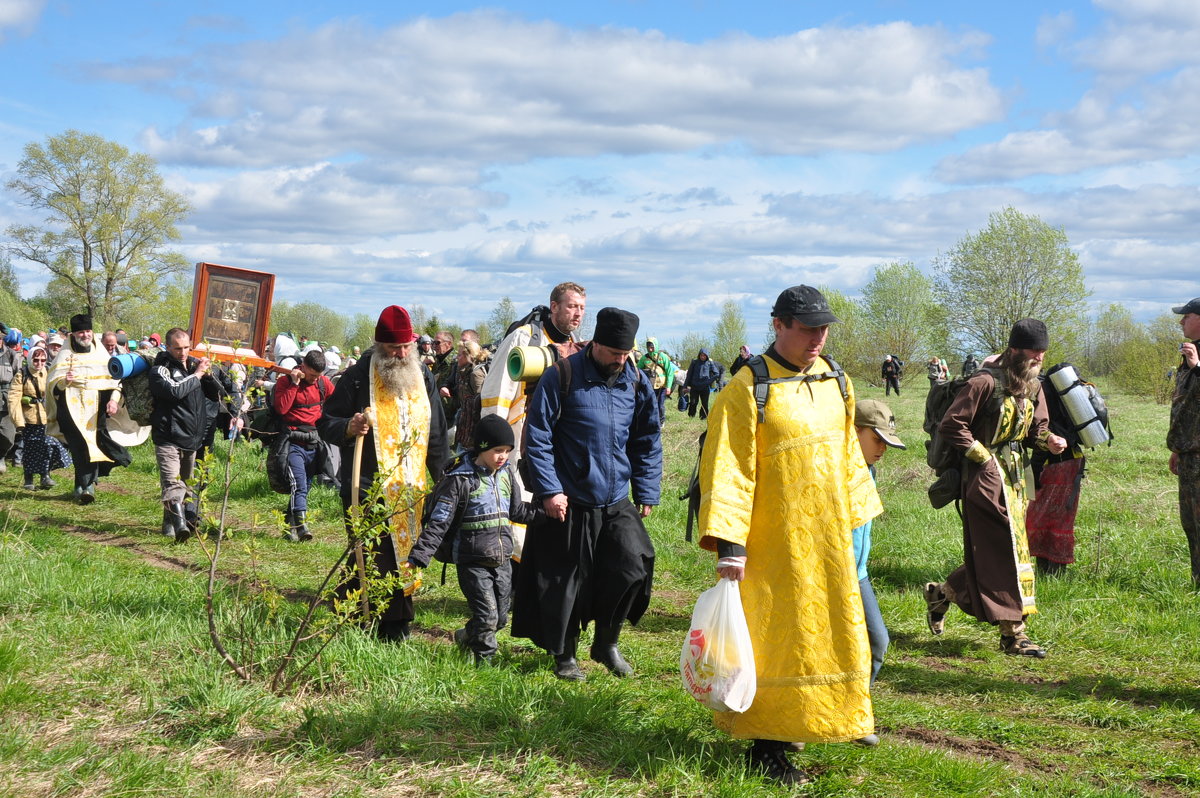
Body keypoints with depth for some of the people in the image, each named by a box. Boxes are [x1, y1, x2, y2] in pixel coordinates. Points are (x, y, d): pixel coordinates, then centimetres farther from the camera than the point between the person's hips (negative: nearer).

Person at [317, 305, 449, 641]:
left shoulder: (422, 376, 11)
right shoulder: (358, 377, -6)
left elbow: (436, 431, 19)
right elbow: (325, 422, -2)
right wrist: (347, 428, -24)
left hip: (411, 489, 5)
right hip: (367, 490, -5)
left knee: (404, 560, 8)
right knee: (369, 564, -5)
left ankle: (396, 630, 17)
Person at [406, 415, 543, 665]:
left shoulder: (506, 474, 7)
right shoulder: (459, 480, -12)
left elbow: (517, 511, 20)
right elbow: (438, 523, -12)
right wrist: (418, 557, -18)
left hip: (502, 560, 6)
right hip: (473, 563, -6)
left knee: (500, 618, 13)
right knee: (487, 616, -10)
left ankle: (465, 637, 40)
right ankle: (485, 661, 12)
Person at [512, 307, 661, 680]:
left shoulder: (637, 383, 4)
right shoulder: (562, 377, -9)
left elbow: (648, 443, 13)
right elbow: (537, 436, -9)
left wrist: (647, 493, 8)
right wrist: (549, 489, -14)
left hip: (616, 503, 3)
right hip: (568, 502, -3)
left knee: (634, 566, -9)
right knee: (565, 580, 5)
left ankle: (606, 642, 14)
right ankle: (564, 655, 24)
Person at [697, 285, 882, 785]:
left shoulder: (836, 382, 9)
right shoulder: (748, 389, -12)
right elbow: (728, 469, -15)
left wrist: (857, 518, 18)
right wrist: (729, 543, -21)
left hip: (829, 538, 7)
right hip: (774, 542, -7)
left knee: (830, 630, 13)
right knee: (775, 636, -1)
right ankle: (766, 747, 11)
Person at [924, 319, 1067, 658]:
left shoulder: (1033, 386, 10)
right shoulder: (986, 382, -16)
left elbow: (1036, 427, 17)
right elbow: (951, 425, -16)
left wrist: (1048, 440, -6)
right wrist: (984, 457, -15)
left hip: (1015, 477, 9)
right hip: (987, 477, -9)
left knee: (990, 554, 13)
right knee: (1006, 552, -8)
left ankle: (942, 592, 31)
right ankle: (1013, 633, -3)